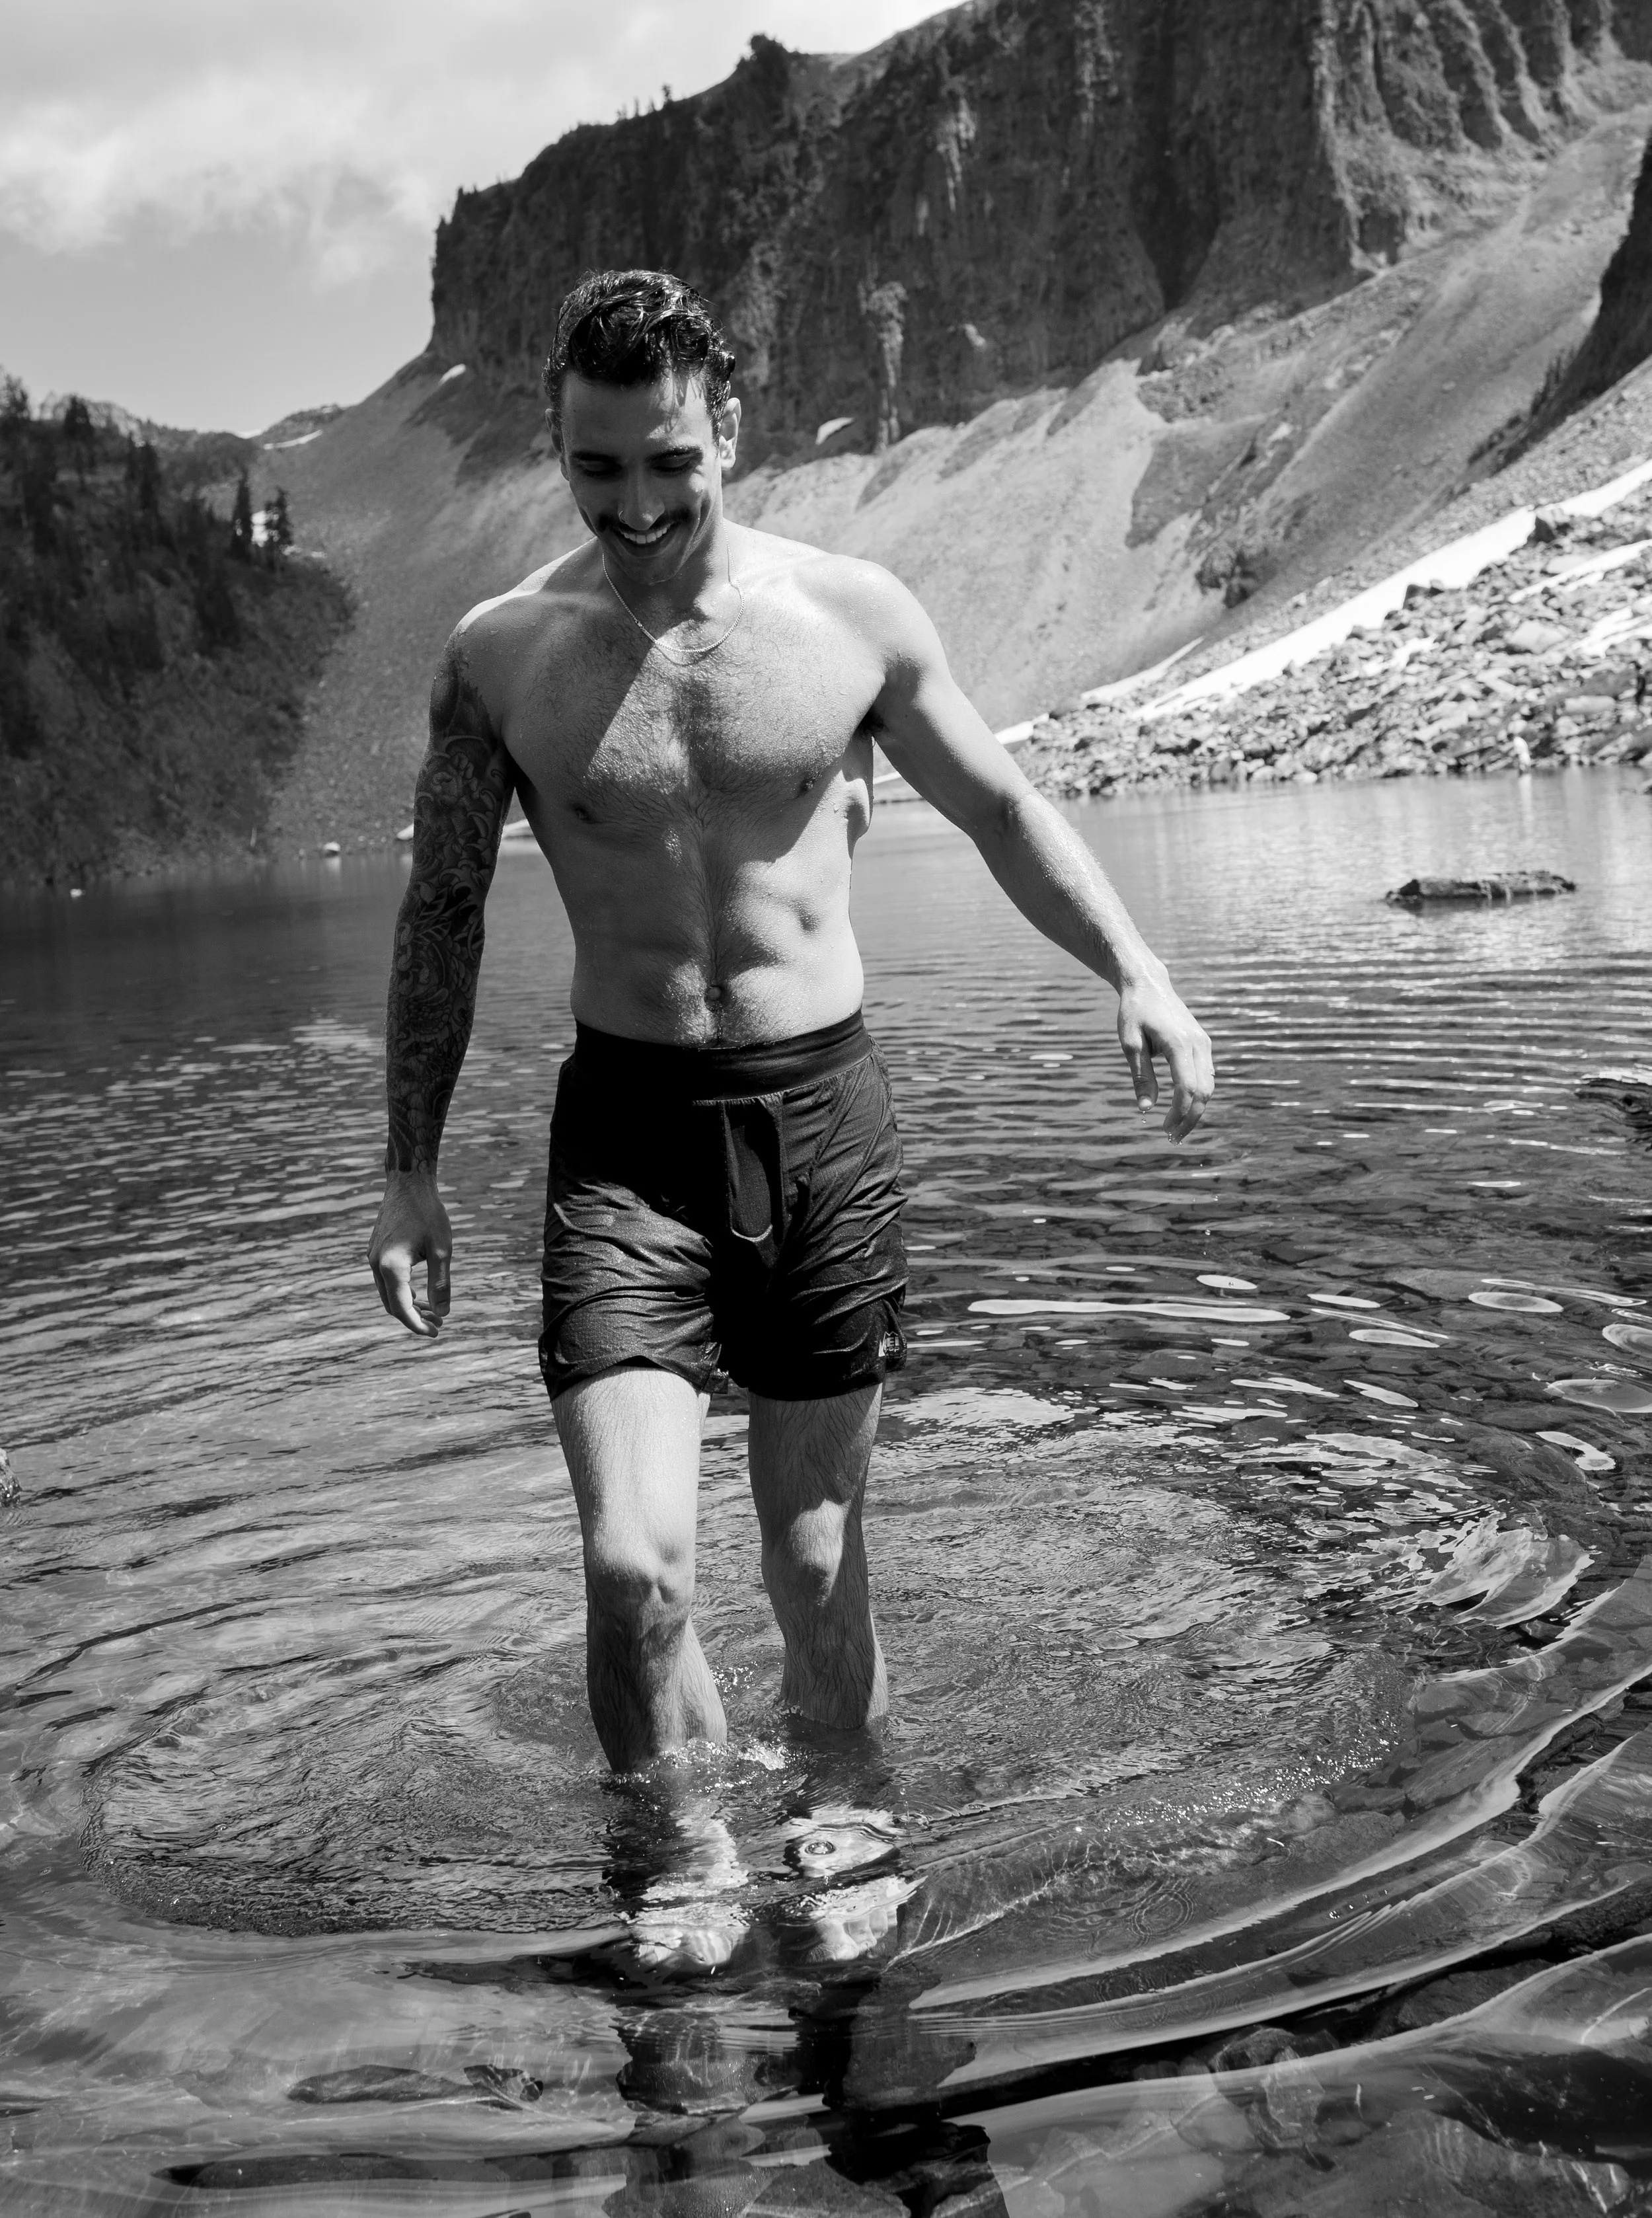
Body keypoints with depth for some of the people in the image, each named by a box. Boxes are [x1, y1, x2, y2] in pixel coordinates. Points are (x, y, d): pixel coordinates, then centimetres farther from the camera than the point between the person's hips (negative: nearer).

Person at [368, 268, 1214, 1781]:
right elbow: (444, 909, 8)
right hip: (628, 1126, 0)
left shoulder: (854, 617, -1)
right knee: (635, 1568, -13)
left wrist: (1135, 969, -5)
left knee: (815, 1550, 9)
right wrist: (410, 1173, 7)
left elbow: (1003, 811, 11)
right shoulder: (500, 657, -2)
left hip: (826, 1107, 1)